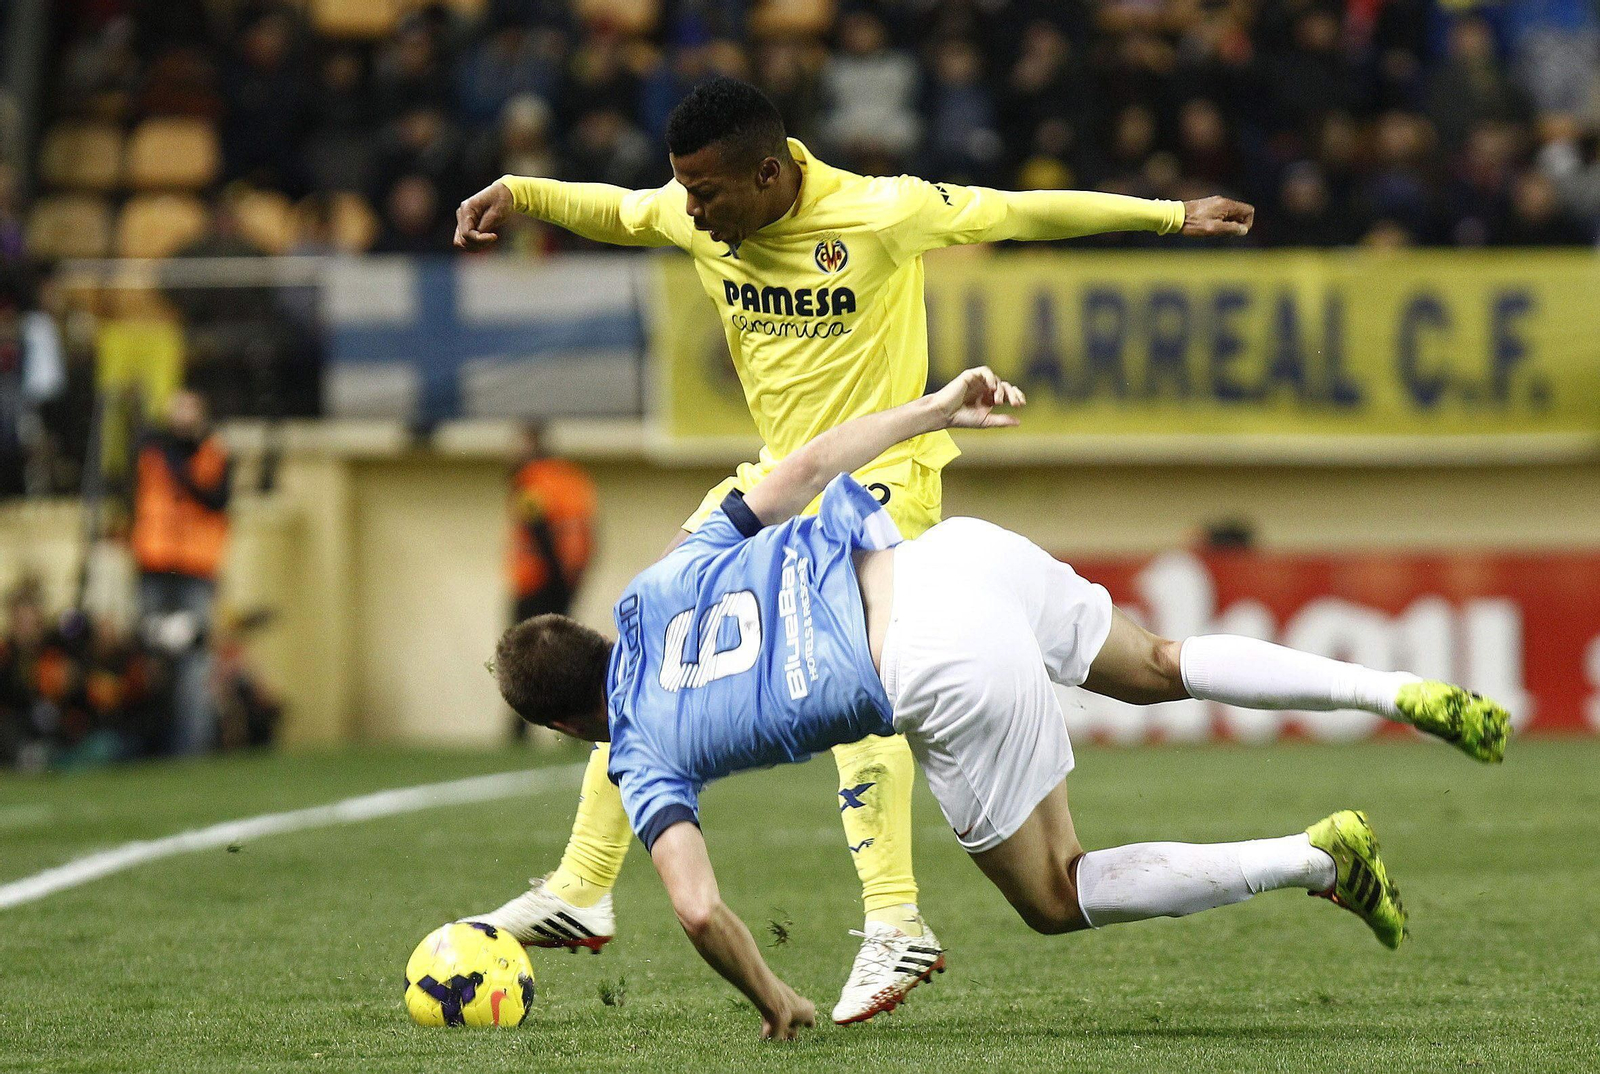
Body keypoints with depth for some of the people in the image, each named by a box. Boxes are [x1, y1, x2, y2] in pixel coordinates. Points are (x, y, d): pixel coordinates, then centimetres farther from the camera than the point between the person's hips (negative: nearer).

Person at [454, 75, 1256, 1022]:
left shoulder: (881, 213, -18)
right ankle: (580, 896, 11)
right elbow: (616, 211, 18)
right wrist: (517, 192, 1)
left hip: (879, 474, -7)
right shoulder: (695, 217, -3)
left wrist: (1172, 215, -6)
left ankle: (895, 924, -26)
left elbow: (1017, 213, -9)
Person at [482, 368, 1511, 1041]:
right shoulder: (662, 580, 24)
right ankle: (1404, 693, 10)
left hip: (950, 673, -7)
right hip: (957, 556, 7)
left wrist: (774, 1003, 13)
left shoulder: (644, 755, 7)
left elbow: (700, 909, -4)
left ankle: (1318, 860, -4)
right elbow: (803, 466, 19)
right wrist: (938, 405, 26)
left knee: (1057, 897, 10)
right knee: (1160, 667, 28)